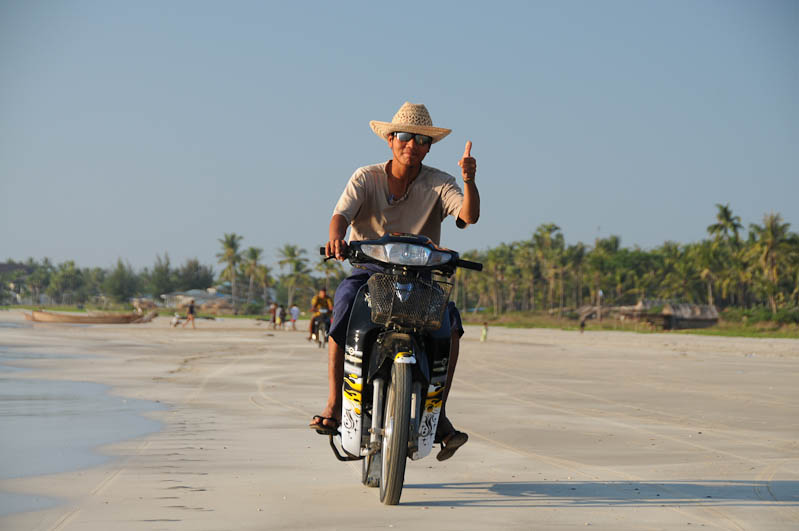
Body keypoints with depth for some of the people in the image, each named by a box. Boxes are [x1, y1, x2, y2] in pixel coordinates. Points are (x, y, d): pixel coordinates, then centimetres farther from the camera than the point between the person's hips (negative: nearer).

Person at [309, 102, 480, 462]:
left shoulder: (438, 184, 1)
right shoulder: (366, 177, 2)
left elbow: (468, 216, -16)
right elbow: (342, 212, -15)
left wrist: (469, 181, -36)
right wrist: (336, 237, -39)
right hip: (368, 269, -1)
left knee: (449, 318, -27)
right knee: (345, 302, -33)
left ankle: (437, 415, -19)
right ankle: (334, 404, -27)